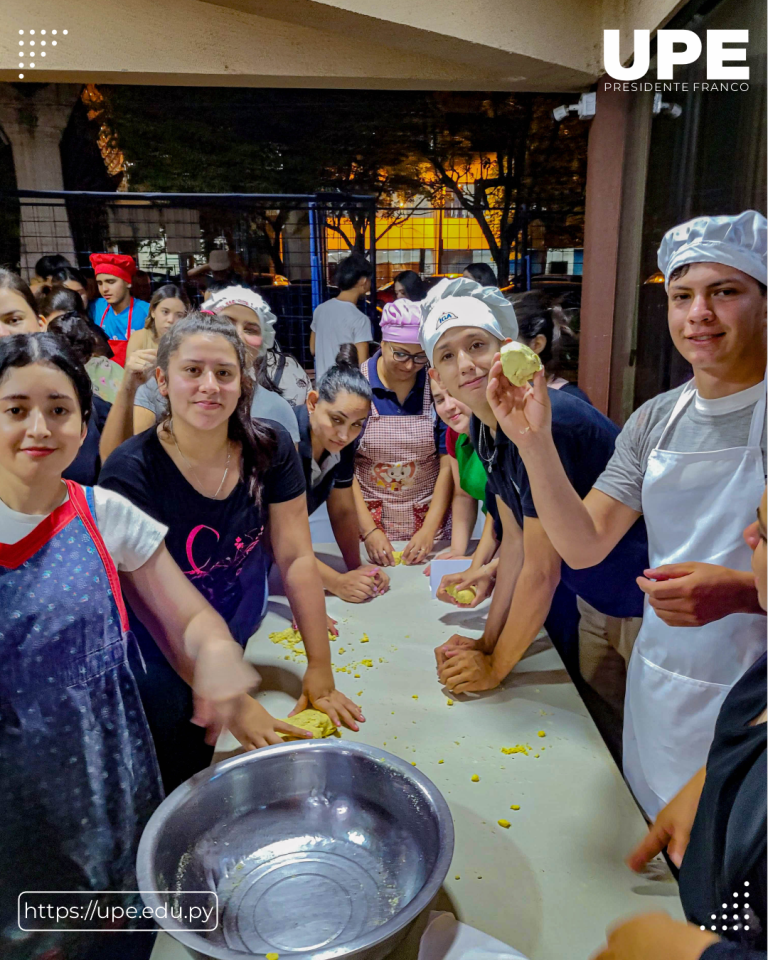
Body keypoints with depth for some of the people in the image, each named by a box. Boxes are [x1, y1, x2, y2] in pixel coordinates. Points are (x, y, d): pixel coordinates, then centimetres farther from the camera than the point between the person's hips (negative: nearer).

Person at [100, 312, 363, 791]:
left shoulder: (270, 446, -12)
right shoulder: (131, 472, -22)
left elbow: (296, 557, -11)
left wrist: (320, 670, -12)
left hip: (241, 628, 3)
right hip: (163, 658, -3)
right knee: (177, 780, 7)